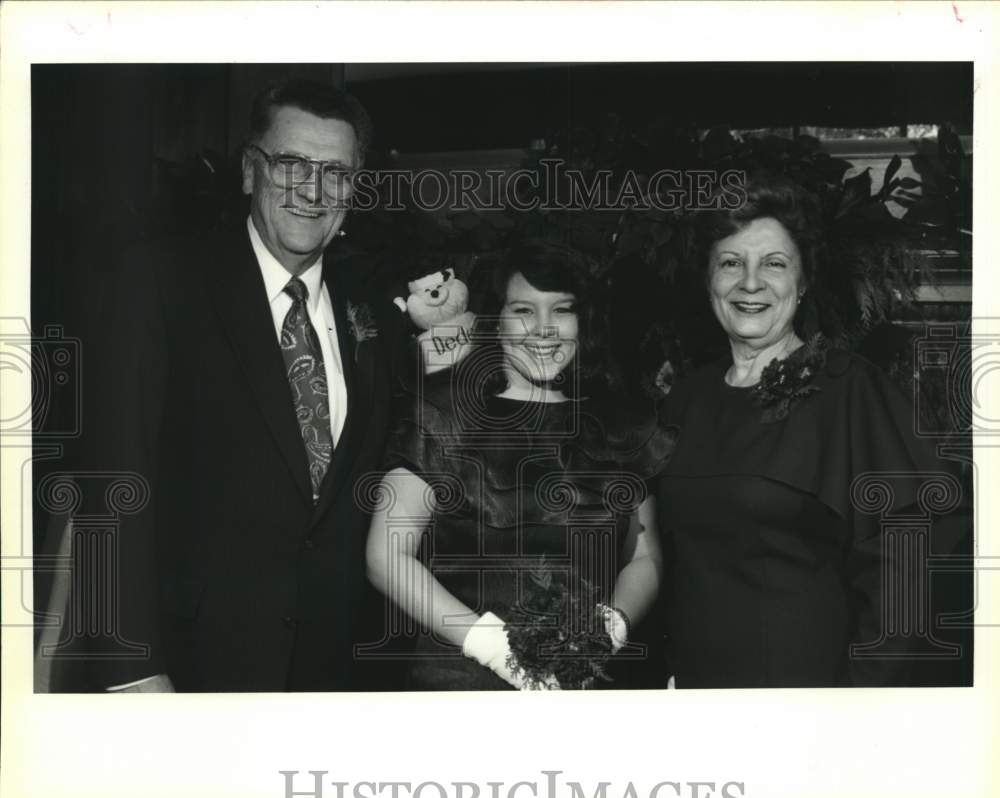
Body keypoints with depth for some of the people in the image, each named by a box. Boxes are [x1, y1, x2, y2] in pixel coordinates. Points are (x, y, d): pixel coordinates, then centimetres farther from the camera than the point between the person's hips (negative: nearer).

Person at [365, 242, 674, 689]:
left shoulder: (621, 429, 7)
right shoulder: (442, 417, -3)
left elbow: (645, 558, 11)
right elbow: (387, 557, -7)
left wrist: (615, 621, -9)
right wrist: (483, 636, -16)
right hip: (461, 677, -3)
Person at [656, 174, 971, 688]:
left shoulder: (849, 390, -10)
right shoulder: (690, 397, 5)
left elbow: (898, 570, -14)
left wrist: (867, 681, -20)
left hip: (807, 672, -5)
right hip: (695, 674, 5)